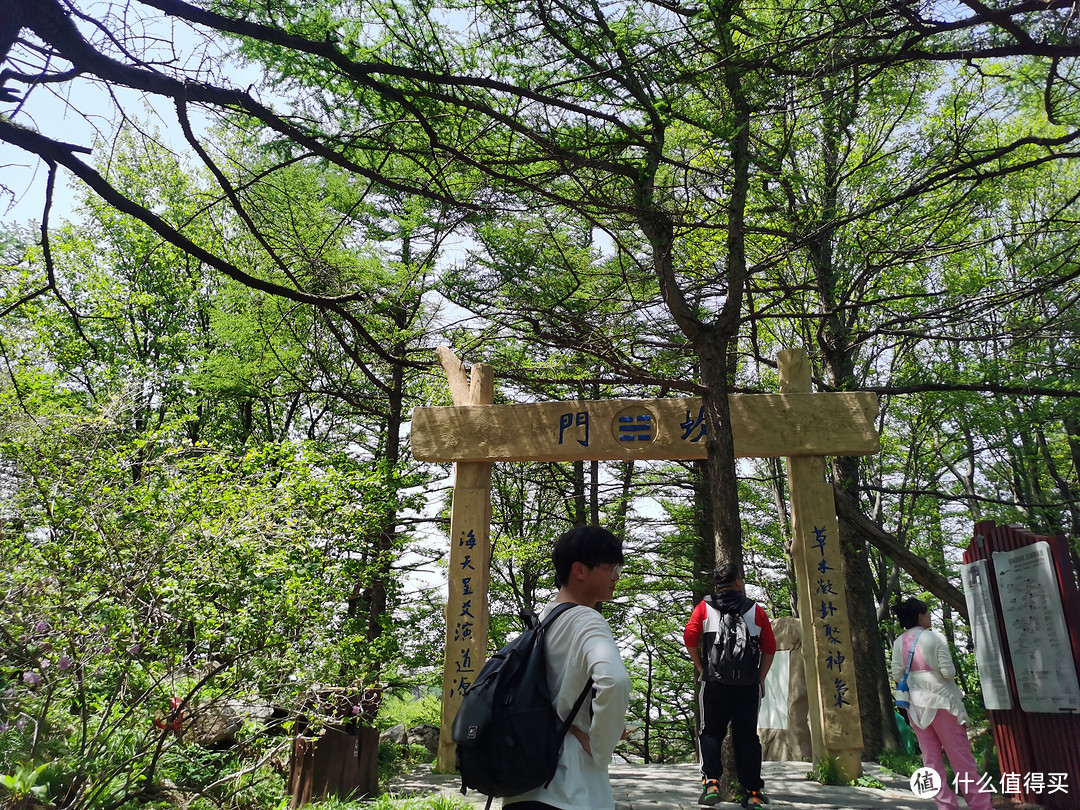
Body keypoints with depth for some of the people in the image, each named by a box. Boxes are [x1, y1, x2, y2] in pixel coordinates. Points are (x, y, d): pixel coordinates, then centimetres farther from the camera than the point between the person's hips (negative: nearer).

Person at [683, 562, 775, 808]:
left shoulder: (704, 607, 6)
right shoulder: (756, 609, 8)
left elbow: (690, 636, -5)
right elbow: (769, 647, 5)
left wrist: (700, 668, 6)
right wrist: (761, 678, 11)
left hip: (714, 682, -1)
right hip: (748, 684, 1)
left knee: (711, 732, 8)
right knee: (747, 735, 10)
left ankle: (711, 782, -6)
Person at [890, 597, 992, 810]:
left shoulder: (899, 643, 2)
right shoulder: (935, 638, -10)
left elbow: (897, 675, 1)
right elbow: (948, 672, -13)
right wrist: (942, 671, 9)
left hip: (915, 703, 4)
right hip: (941, 700, -4)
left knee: (931, 758, 8)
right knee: (960, 756, 5)